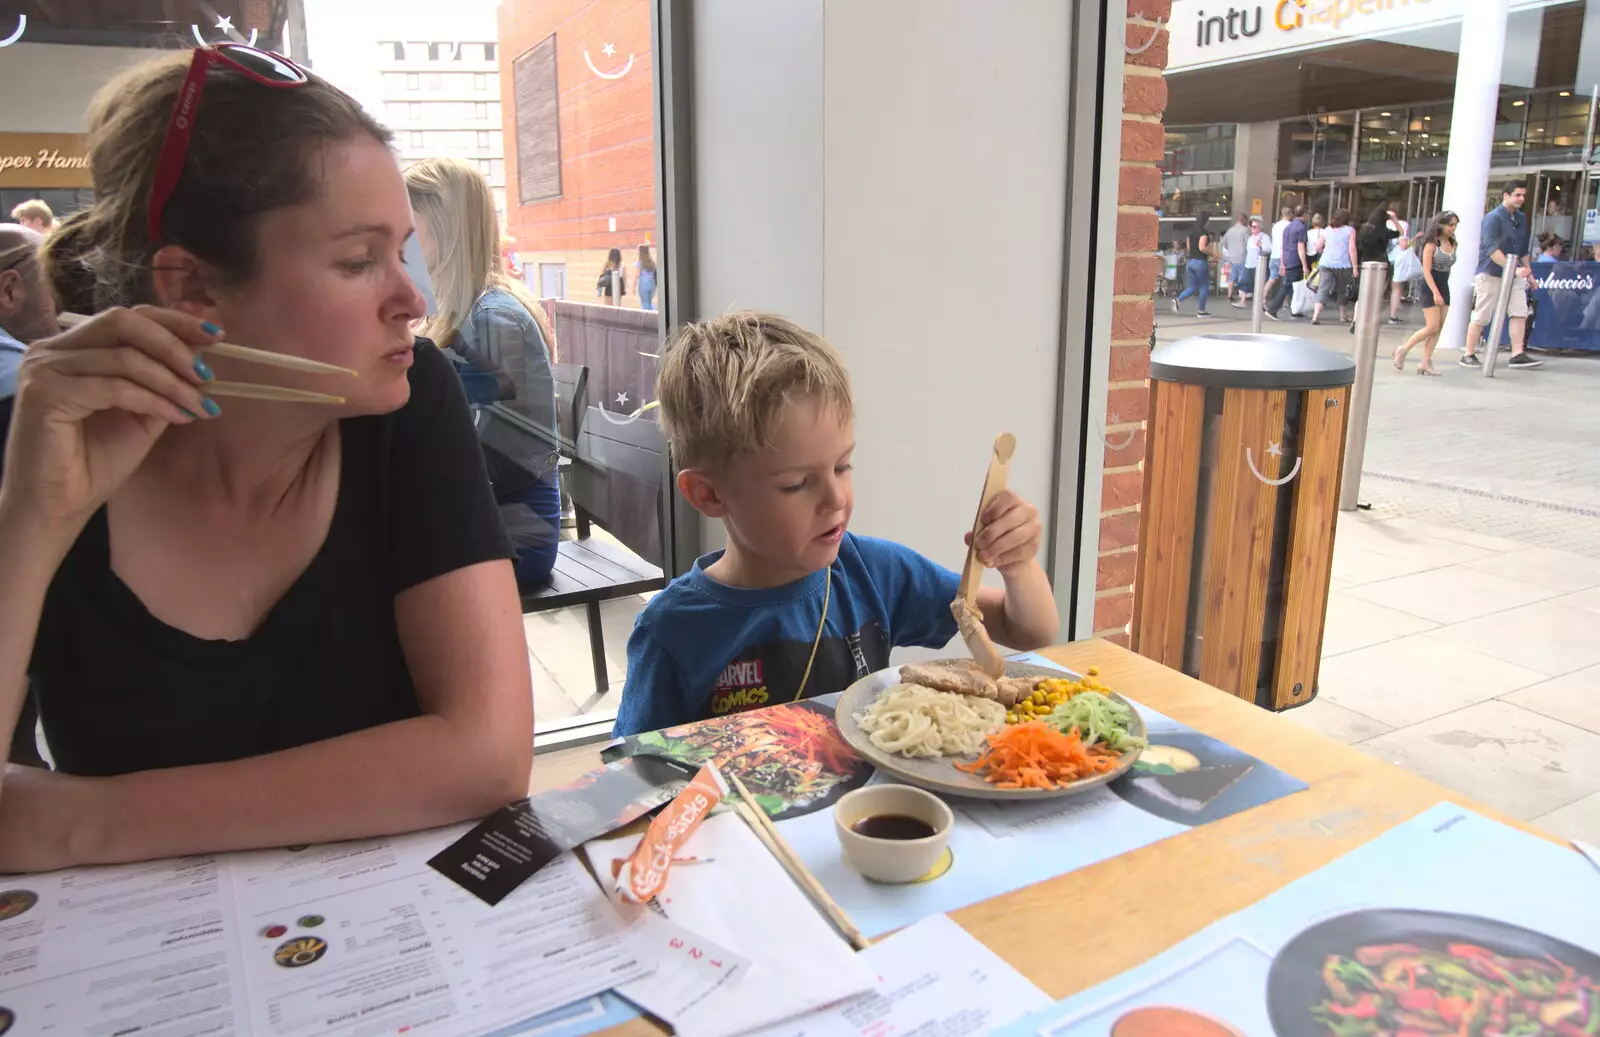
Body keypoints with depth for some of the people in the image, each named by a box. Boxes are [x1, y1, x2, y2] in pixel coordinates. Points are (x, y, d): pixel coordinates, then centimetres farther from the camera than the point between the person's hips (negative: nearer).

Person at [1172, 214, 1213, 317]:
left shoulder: (1191, 232, 10)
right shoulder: (1204, 232, -12)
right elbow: (1202, 247, -22)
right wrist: (1210, 253, -7)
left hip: (1190, 261, 7)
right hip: (1201, 262, -7)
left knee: (1192, 287, 13)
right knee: (1204, 287, 6)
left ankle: (1178, 300, -10)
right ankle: (1201, 311, 10)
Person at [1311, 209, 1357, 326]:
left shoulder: (1328, 229, 11)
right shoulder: (1350, 230, 0)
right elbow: (1352, 249, -7)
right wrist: (1355, 267, -5)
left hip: (1326, 264, 2)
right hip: (1343, 265, -2)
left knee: (1322, 290, -5)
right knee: (1342, 290, 16)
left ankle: (1316, 315, -23)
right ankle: (1343, 316, 30)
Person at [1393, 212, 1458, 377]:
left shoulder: (1452, 244, 7)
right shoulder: (1431, 244, -11)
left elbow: (1448, 268, 16)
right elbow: (1426, 271, -15)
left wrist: (1442, 292, 14)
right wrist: (1435, 292, -22)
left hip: (1444, 288, 7)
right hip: (1430, 288, -7)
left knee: (1438, 328, 1)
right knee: (1432, 326, -12)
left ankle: (1426, 362, 4)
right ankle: (1403, 349, 5)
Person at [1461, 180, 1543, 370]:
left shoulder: (1521, 218, 12)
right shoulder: (1493, 218, -13)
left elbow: (1523, 249, 21)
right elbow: (1492, 249, -23)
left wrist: (1528, 272, 19)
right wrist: (1513, 269, -30)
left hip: (1514, 274, 7)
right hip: (1490, 275, -7)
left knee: (1520, 313, -3)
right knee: (1481, 317, -2)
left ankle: (1518, 355, -3)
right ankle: (1468, 355, 9)